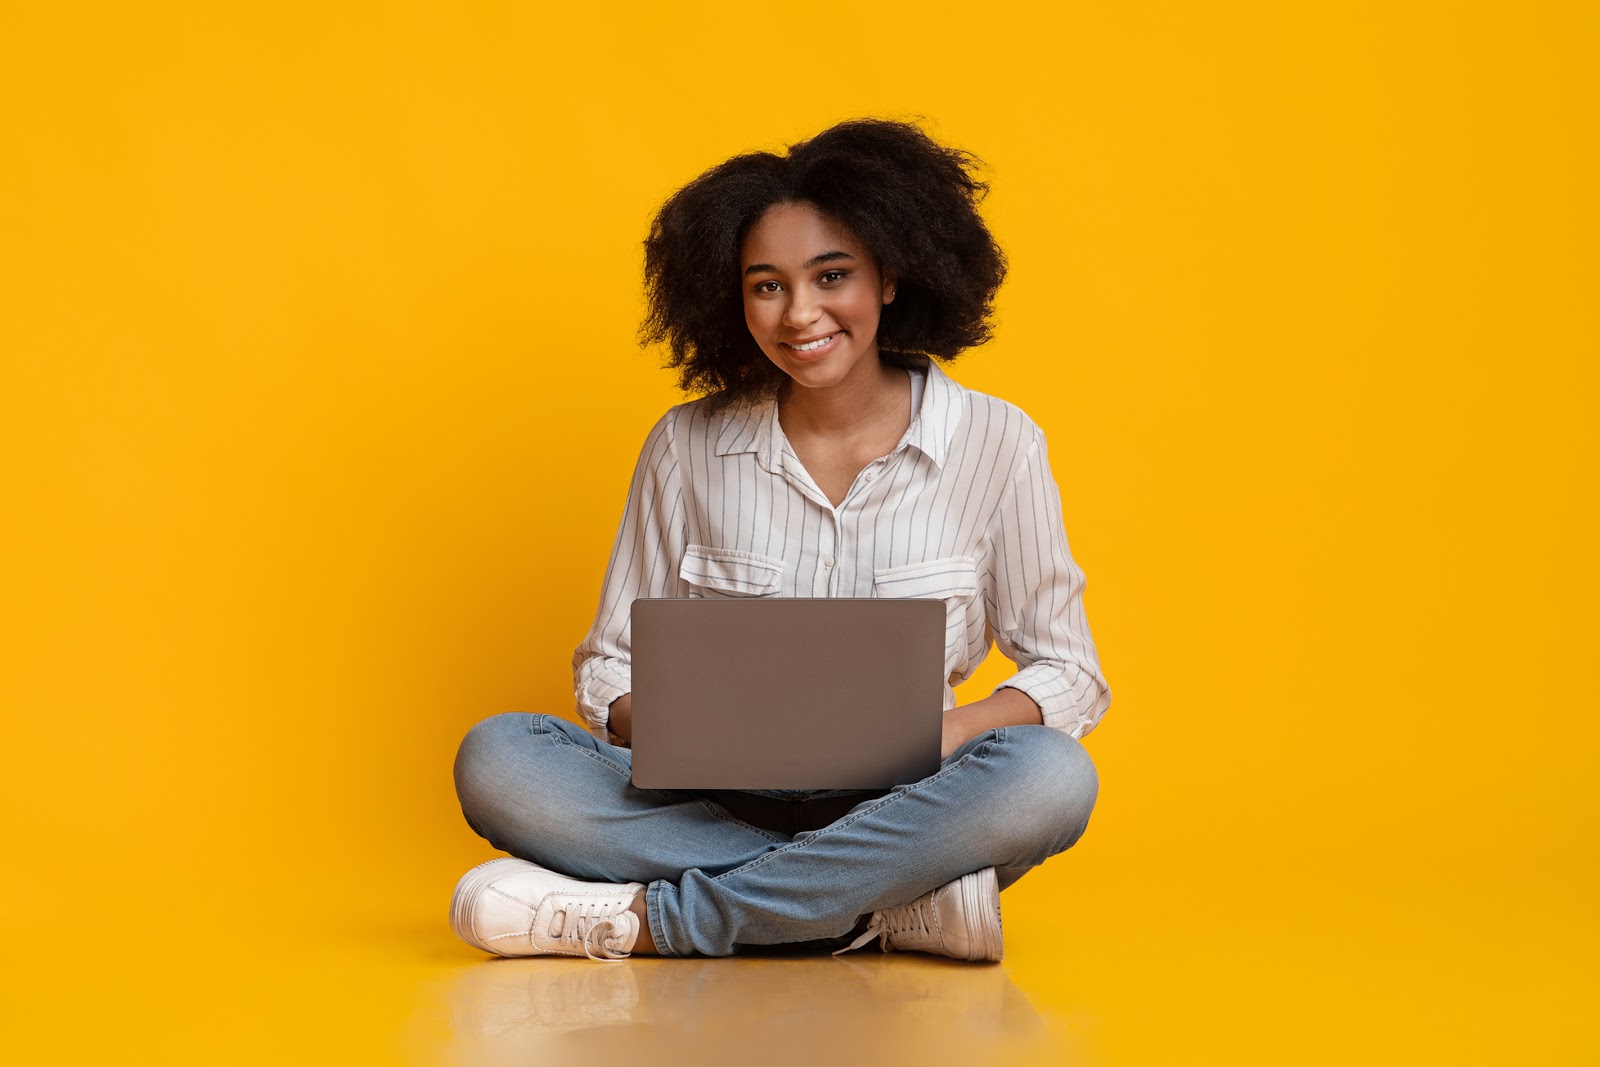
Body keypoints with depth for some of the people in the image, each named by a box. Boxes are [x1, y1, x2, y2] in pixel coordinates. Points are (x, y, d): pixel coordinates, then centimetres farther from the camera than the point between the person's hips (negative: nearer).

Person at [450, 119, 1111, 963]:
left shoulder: (996, 445, 1)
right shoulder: (686, 449, 5)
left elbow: (1068, 674, 5)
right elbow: (611, 667, 9)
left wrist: (938, 735, -17)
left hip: (900, 813, -1)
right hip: (715, 809, 1)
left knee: (1051, 776, -33)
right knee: (496, 758, -23)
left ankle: (648, 918, -29)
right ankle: (880, 910, -27)